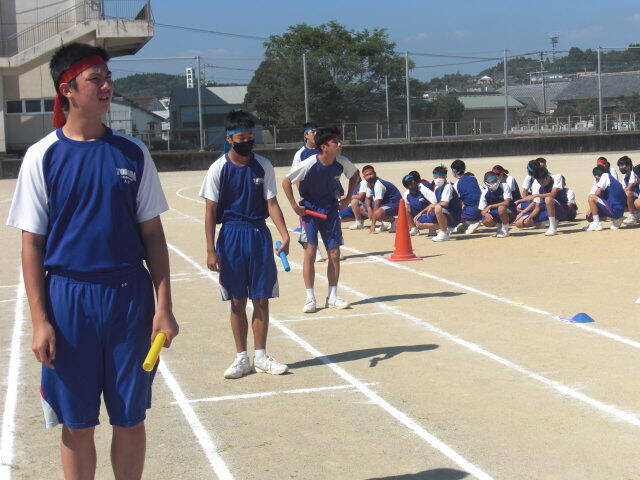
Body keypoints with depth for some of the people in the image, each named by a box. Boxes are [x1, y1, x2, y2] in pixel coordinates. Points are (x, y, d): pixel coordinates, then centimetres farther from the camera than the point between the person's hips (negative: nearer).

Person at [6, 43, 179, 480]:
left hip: (130, 296, 2)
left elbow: (152, 234, 6)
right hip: (69, 298, -2)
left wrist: (163, 306, 0)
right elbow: (32, 244, -1)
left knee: (131, 419, 8)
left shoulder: (132, 152, 4)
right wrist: (40, 321, -8)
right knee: (78, 424, 6)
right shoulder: (43, 156, -2)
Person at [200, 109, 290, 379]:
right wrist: (211, 250, -9)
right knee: (237, 301, 4)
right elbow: (210, 211, -3)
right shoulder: (219, 169, -4)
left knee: (261, 299, 4)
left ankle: (260, 356, 15)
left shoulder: (263, 166, 3)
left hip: (260, 235, 2)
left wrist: (284, 235, -11)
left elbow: (271, 203, 3)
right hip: (231, 235, -2)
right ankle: (241, 358, 15)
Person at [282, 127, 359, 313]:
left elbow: (354, 176, 13)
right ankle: (310, 299, 0)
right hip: (310, 209, -4)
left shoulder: (342, 163, -11)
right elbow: (286, 181, -12)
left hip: (330, 208, 4)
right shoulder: (309, 164, -23)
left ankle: (332, 297, 12)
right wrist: (295, 206, -12)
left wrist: (348, 197, 5)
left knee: (334, 253, 2)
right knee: (310, 252, -8)